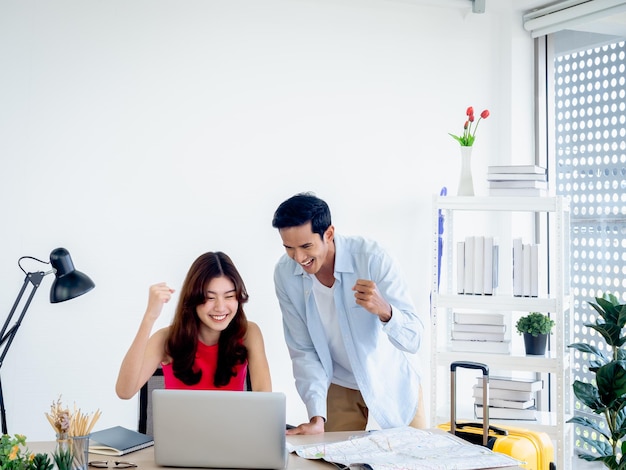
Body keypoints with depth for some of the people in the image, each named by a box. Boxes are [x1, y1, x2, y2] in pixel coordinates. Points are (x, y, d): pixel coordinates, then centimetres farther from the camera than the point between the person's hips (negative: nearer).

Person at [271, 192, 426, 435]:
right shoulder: (284, 273, -17)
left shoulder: (371, 257, -27)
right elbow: (303, 351, -11)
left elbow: (413, 340, -27)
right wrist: (317, 417, -21)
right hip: (339, 390, 2)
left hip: (393, 385, -1)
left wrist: (384, 310, -47)